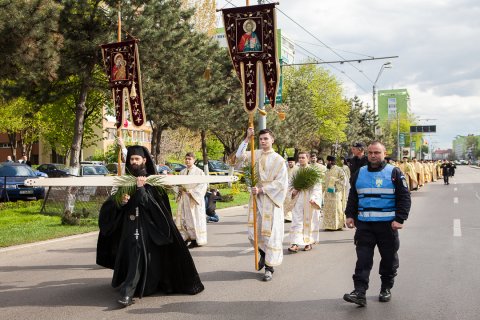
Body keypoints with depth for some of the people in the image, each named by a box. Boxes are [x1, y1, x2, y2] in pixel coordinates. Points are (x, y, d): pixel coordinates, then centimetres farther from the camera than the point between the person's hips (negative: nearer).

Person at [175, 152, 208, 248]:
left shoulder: (198, 171, -5)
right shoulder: (182, 172, 11)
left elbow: (203, 185, -9)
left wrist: (192, 192, -16)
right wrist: (179, 190, -4)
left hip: (194, 199, -5)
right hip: (183, 198, 5)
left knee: (194, 218, -2)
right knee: (183, 218, 4)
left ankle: (195, 239, 4)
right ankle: (186, 237, 11)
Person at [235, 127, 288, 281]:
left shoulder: (278, 160, -5)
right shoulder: (256, 154, 6)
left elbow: (281, 182, -9)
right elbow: (239, 156, -9)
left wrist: (262, 189, -16)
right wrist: (247, 139, -15)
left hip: (271, 201, -4)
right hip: (256, 199, 4)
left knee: (270, 234, -2)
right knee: (253, 233, 8)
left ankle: (269, 268, 7)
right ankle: (264, 254, 36)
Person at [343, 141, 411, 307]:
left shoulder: (394, 173, -1)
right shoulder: (360, 173, 11)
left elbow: (404, 197, -4)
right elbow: (353, 197, 19)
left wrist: (399, 219, -13)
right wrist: (350, 215, 9)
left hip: (387, 224, -2)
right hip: (364, 224, 2)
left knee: (389, 258, 9)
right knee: (363, 258, -5)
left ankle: (386, 289, 25)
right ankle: (360, 292, -8)